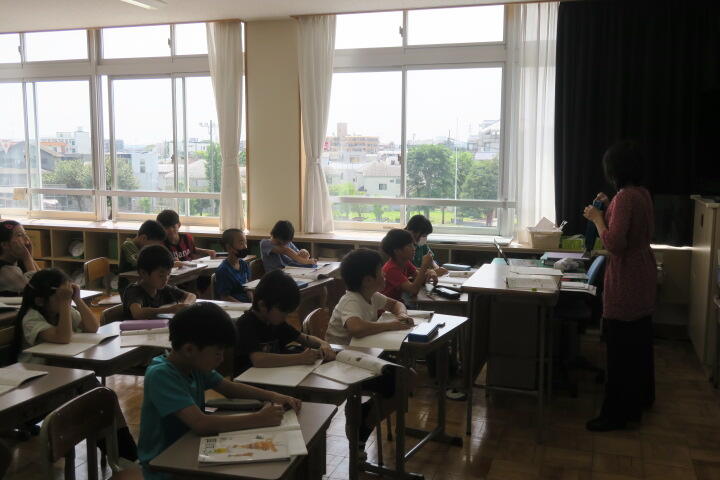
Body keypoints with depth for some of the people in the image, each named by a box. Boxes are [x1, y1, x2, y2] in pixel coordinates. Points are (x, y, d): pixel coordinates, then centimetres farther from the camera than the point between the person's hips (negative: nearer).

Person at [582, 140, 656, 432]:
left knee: (621, 349, -2)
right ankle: (641, 396, 39)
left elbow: (614, 243, -27)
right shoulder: (642, 194, 7)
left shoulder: (625, 197, -22)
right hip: (643, 279, 10)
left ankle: (616, 413, 7)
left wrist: (597, 218, -13)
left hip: (626, 283, -10)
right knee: (640, 342, 23)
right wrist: (610, 208, 16)